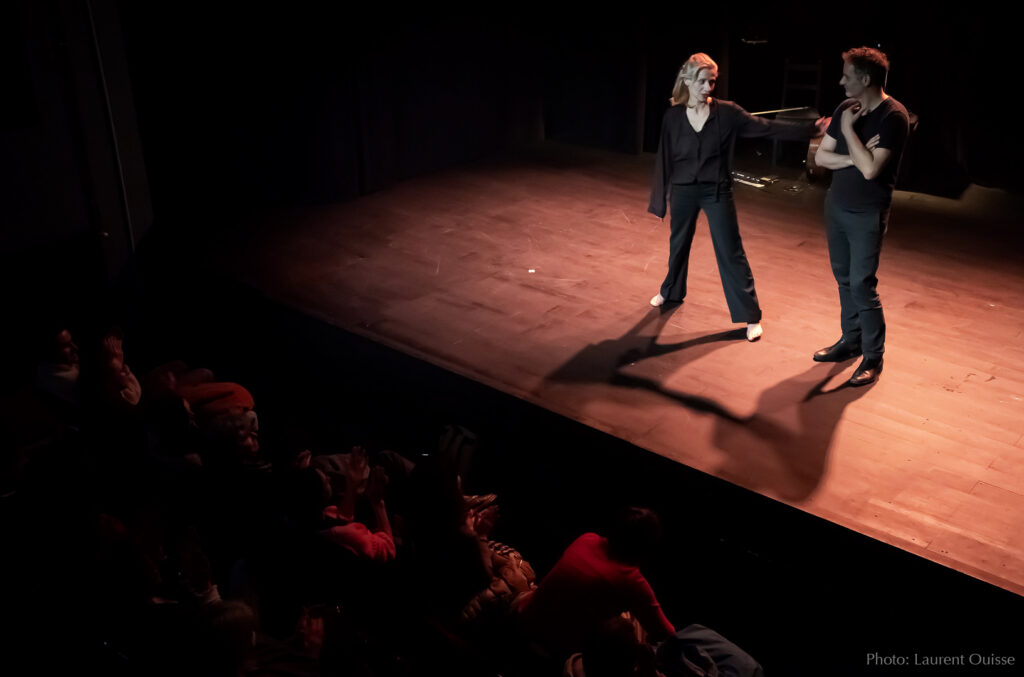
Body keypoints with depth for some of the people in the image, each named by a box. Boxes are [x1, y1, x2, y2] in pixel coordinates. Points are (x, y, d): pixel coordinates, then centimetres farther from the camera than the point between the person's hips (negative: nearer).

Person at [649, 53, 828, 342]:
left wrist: (810, 129, -18)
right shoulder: (673, 116, -5)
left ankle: (750, 316, 5)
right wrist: (661, 196, 4)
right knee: (679, 244, 19)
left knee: (731, 253, -2)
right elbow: (664, 157, 1)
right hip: (683, 191, 2)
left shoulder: (726, 112, -9)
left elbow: (768, 128, -10)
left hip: (717, 192, -2)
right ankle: (671, 291, 45)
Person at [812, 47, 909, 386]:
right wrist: (852, 159, -15)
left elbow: (870, 169, -26)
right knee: (844, 278, 14)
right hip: (836, 205, 7)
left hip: (867, 214, -7)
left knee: (862, 284, -7)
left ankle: (873, 357, 5)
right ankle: (851, 340, 29)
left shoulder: (893, 116, -17)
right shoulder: (845, 109, 2)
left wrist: (849, 129, -19)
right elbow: (821, 156, 3)